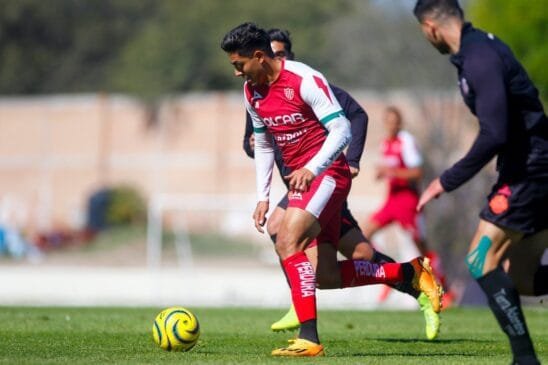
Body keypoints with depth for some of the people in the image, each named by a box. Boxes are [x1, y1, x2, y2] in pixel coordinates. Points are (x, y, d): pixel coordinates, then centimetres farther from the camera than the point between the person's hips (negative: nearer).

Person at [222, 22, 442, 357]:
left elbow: (341, 130, -20)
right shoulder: (252, 92, 7)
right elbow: (263, 145, 19)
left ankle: (309, 338, -28)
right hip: (300, 180, 9)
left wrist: (311, 169, -31)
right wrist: (263, 197, 12)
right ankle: (411, 272, 18)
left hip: (326, 175, -8)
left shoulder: (304, 80, -17)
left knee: (287, 241, -27)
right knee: (326, 274, 3)